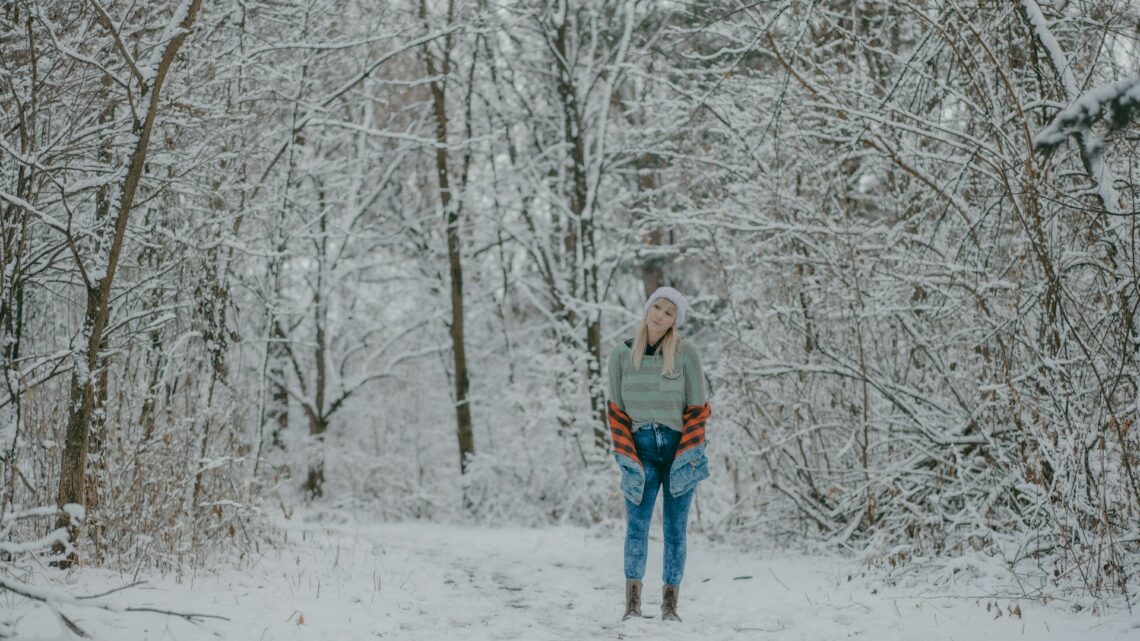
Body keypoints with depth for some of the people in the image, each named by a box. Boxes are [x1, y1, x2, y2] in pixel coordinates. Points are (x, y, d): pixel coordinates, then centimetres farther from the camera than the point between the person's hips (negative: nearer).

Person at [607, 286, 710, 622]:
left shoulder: (686, 352, -5)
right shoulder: (621, 354, 1)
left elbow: (698, 408, -3)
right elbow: (617, 411, 4)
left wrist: (688, 457, -10)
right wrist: (626, 459, -5)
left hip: (680, 448, -1)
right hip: (641, 449, 1)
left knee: (675, 528, 3)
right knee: (637, 524, -9)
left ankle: (670, 604, 7)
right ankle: (632, 603, -12)